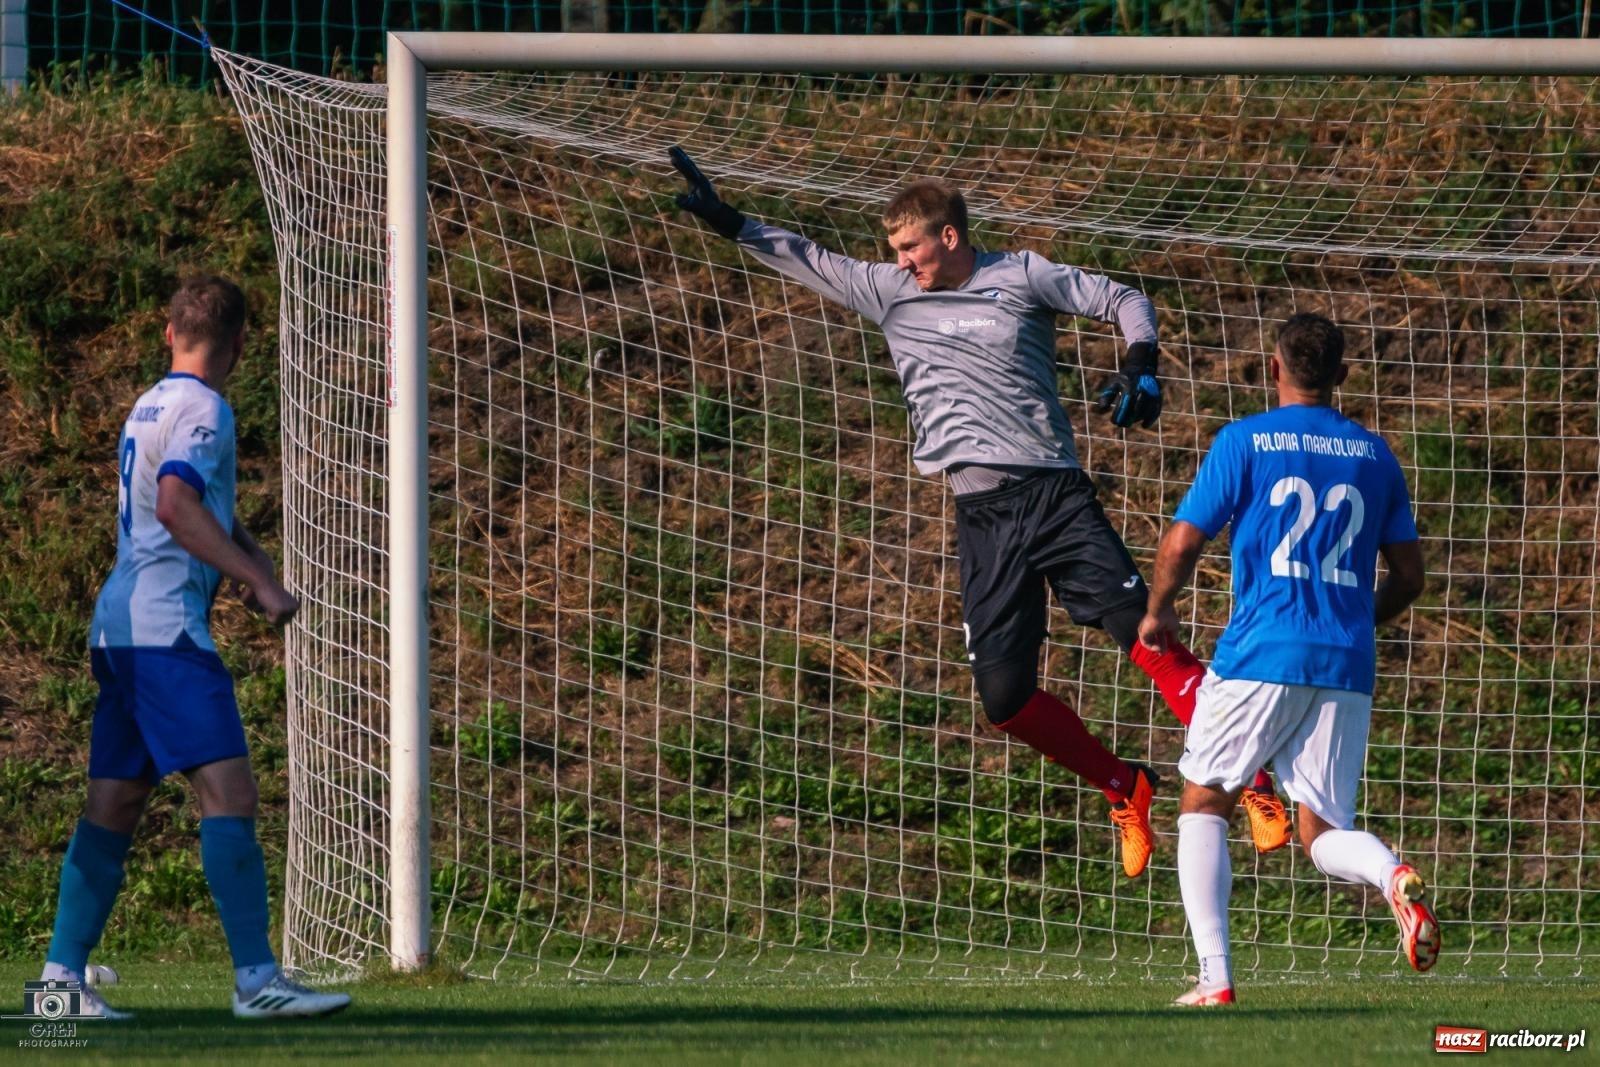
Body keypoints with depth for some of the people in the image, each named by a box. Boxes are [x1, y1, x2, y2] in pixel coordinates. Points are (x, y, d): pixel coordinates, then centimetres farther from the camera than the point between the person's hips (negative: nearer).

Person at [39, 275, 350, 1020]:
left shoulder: (149, 407, 20)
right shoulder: (203, 410, -8)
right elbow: (177, 505, -22)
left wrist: (252, 561, 10)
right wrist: (260, 584, -20)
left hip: (119, 625, 10)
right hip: (165, 630, -10)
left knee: (114, 803, 9)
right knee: (228, 790, -13)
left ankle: (62, 975, 7)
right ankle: (255, 979, -19)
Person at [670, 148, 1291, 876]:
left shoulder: (1023, 277, 3)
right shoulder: (890, 292, 13)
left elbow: (1125, 301, 9)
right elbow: (807, 261, 20)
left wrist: (1140, 366, -8)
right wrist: (730, 222, 14)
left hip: (1057, 494, -4)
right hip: (982, 513, 4)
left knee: (1143, 633, -19)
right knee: (1004, 698, -5)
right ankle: (1125, 789, 16)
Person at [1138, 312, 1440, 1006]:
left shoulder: (1244, 442, 0)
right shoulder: (1374, 454, 12)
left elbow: (1181, 544, -2)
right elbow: (1408, 574, 14)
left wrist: (1158, 612, 18)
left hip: (1260, 656, -3)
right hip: (1347, 665, 3)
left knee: (1204, 805, 12)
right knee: (1324, 832, 9)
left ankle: (1214, 977, -2)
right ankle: (1393, 877, -27)